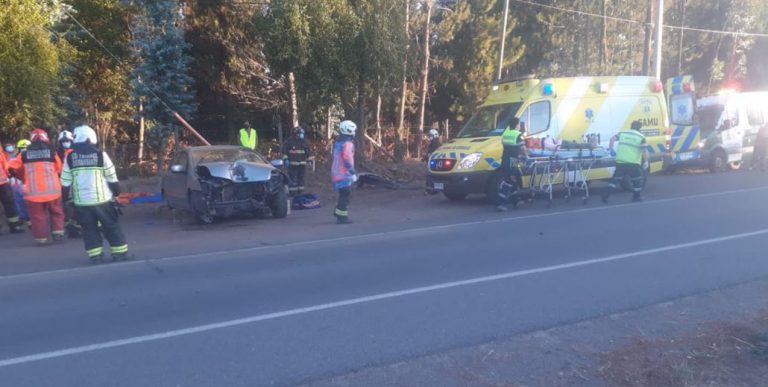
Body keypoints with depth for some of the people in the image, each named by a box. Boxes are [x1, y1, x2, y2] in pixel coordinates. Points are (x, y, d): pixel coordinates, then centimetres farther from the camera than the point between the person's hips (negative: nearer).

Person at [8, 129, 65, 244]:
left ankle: (41, 237, 11)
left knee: (38, 215, 9)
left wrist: (25, 178, 28)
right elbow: (59, 169, 10)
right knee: (56, 212, 17)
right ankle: (58, 233, 12)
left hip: (33, 191, 0)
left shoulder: (25, 154, 4)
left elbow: (14, 168, 12)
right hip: (52, 189, 0)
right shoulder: (52, 152, 1)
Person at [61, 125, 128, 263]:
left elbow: (65, 183, 5)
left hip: (81, 202, 2)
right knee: (112, 227, 8)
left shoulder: (70, 157, 1)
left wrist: (68, 197, 19)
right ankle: (120, 254, 10)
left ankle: (95, 256, 13)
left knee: (89, 229, 13)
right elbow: (112, 179, -1)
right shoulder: (100, 154, -5)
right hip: (102, 199, -2)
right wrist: (116, 192, 14)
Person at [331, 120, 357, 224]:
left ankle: (338, 211, 24)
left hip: (337, 172, 10)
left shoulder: (338, 142, 15)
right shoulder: (348, 144, -16)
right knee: (345, 195, -4)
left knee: (344, 194, 20)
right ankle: (342, 217, -2)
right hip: (344, 174, -10)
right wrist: (353, 173, -21)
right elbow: (347, 160, -24)